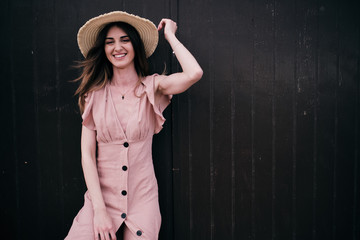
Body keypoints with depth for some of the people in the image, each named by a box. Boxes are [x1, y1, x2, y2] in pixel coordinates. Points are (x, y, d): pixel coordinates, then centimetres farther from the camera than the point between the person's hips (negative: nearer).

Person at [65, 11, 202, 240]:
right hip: (101, 195, 1)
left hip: (142, 197, 0)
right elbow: (87, 154, -3)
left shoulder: (152, 87, -1)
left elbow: (194, 73, -21)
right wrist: (99, 210, -11)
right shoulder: (95, 94, 1)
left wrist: (170, 35, -6)